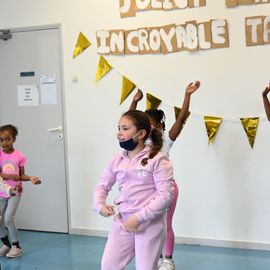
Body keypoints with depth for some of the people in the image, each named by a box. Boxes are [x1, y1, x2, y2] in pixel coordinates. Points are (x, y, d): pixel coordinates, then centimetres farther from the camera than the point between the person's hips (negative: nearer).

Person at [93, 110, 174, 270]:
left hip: (150, 224, -5)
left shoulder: (157, 159, -12)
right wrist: (100, 205, -6)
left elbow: (166, 195, -17)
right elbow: (102, 186, 15)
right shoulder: (117, 161, 5)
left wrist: (138, 217, -19)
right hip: (122, 222, 5)